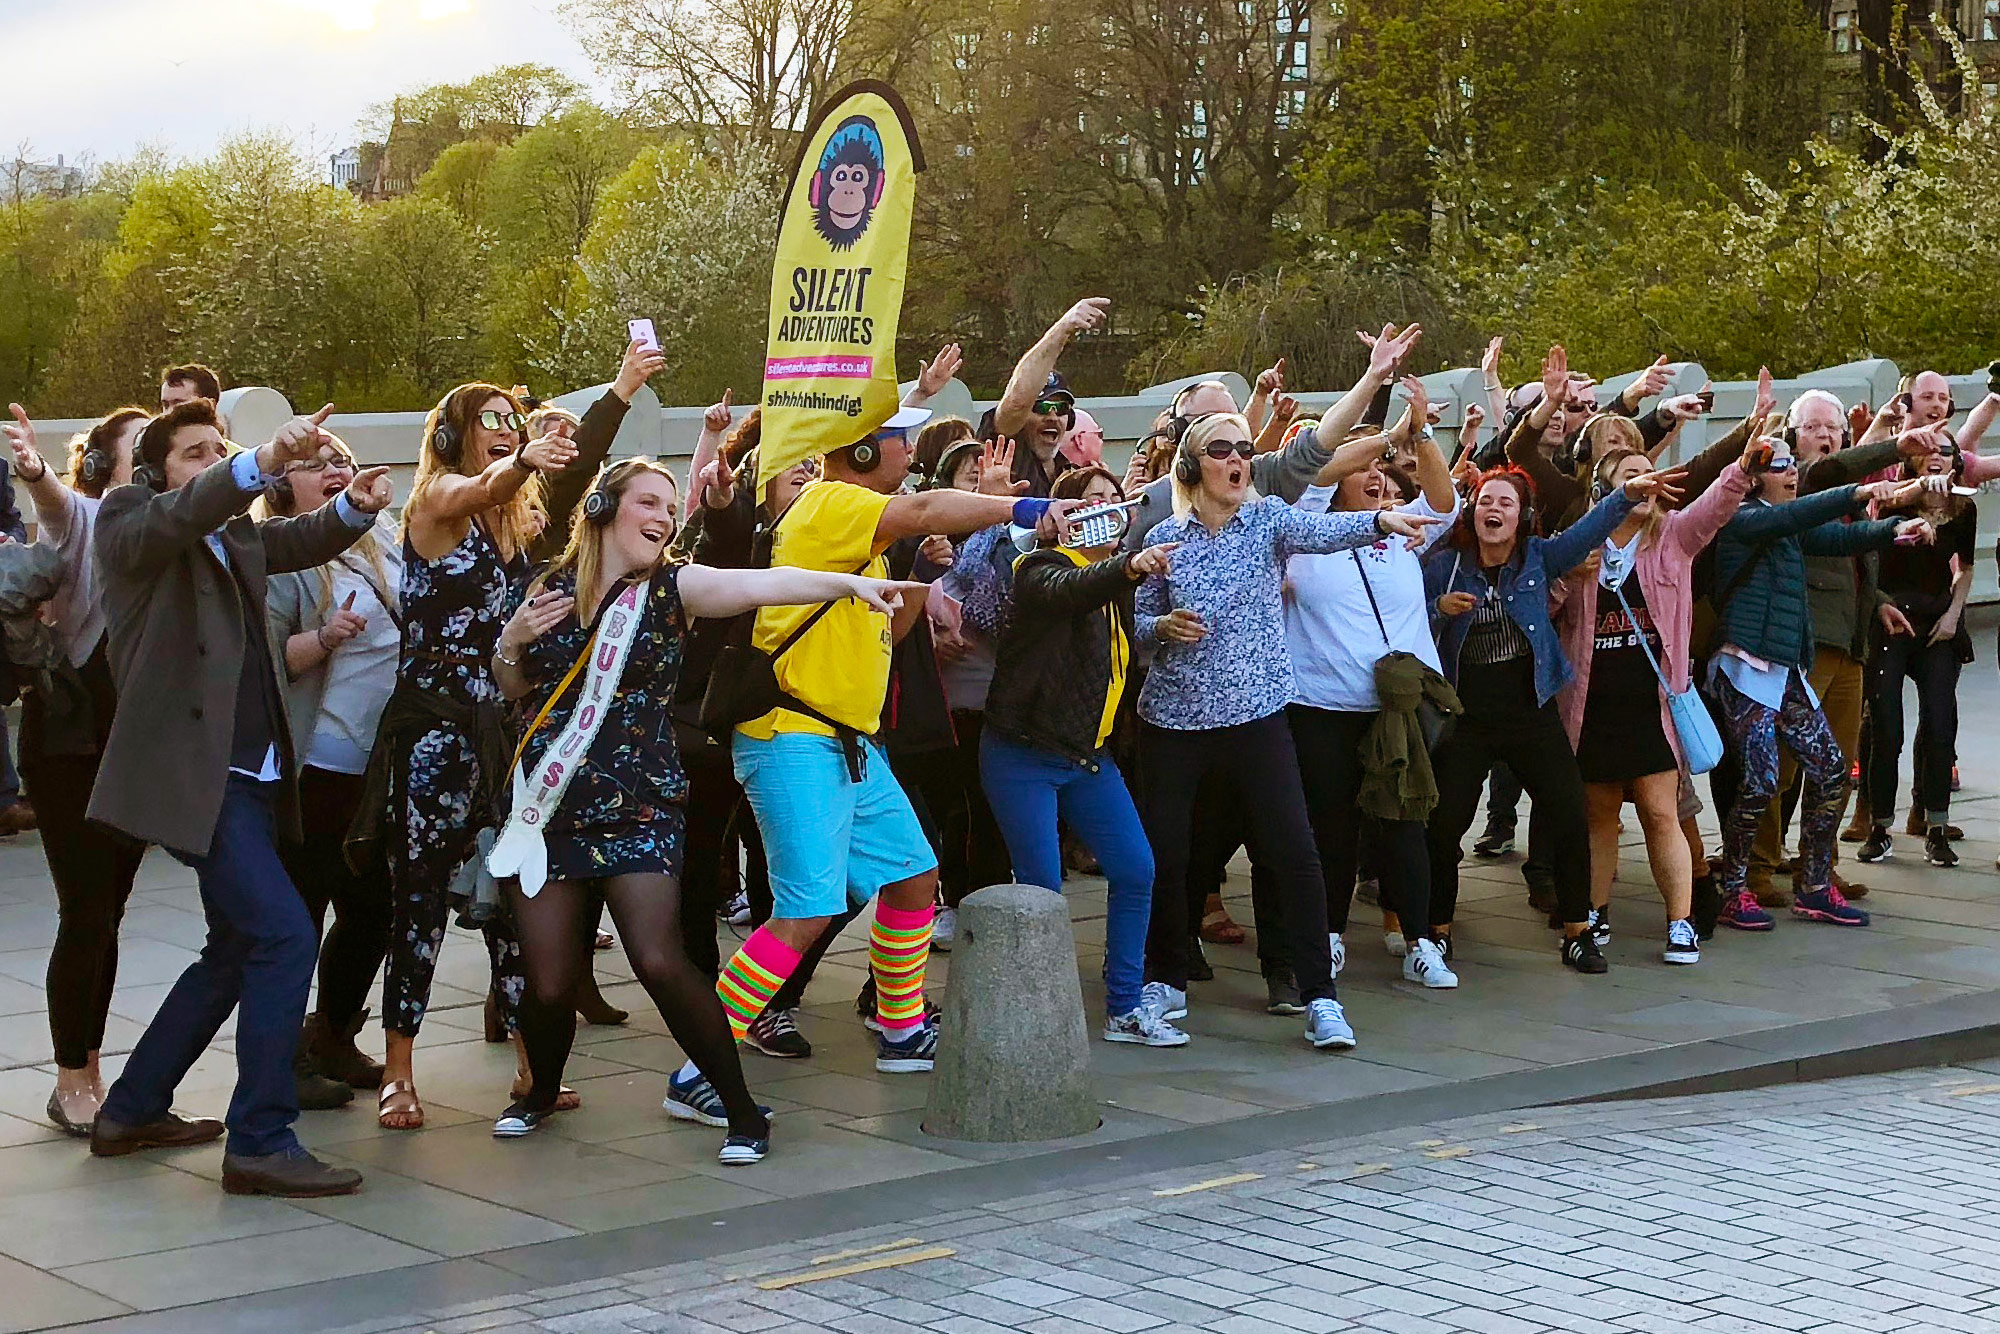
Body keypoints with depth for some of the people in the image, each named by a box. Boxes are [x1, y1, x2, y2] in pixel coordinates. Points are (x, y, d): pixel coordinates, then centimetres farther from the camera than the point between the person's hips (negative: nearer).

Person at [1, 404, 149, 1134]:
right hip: (71, 741, -5)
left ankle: (89, 1074, 20)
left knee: (107, 915, 11)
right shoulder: (85, 521, -7)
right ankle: (70, 1084, 5)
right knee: (87, 915, -6)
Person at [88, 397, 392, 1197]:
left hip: (247, 775, 9)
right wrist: (264, 463, -40)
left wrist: (355, 506, -8)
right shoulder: (127, 520, -3)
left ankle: (131, 1112, 30)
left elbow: (302, 540, 16)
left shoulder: (237, 536, 19)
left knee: (236, 951, 18)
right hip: (193, 773, -9)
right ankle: (260, 1142, -11)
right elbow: (181, 514, -22)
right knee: (285, 937, -16)